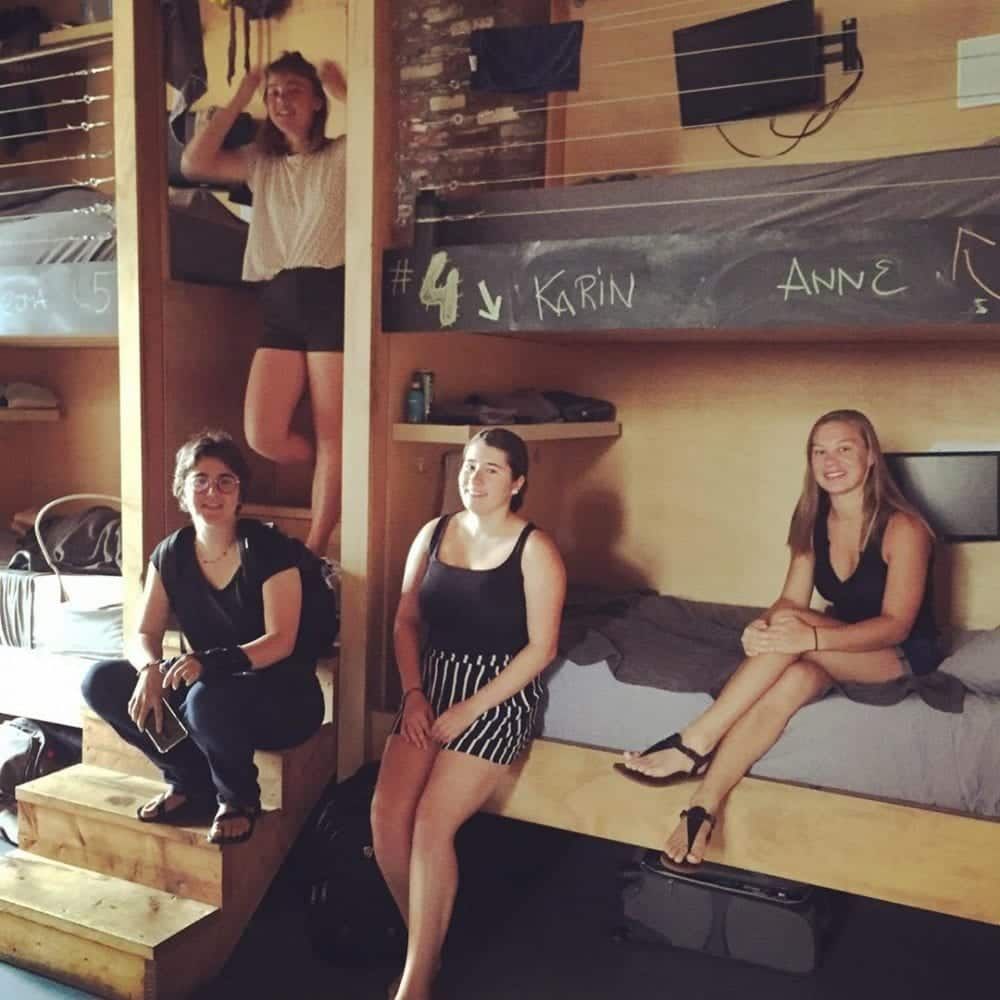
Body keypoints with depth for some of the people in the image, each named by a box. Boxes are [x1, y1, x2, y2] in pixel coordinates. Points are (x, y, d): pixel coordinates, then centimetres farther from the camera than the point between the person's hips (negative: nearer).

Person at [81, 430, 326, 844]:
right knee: (101, 682, -11)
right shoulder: (171, 553, 2)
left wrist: (211, 663, -36)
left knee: (207, 699, -38)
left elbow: (281, 641, -20)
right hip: (211, 687, 6)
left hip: (282, 696, -6)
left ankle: (239, 799, -6)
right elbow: (144, 634, 1)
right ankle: (193, 784, 2)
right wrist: (151, 670, -23)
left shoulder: (268, 548, -15)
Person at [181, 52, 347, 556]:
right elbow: (194, 163, 6)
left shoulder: (343, 154, 7)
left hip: (331, 297, -4)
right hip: (279, 305, 5)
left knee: (332, 434, -3)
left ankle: (315, 548, 6)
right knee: (263, 436, -4)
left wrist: (342, 89, -5)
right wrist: (238, 101, 9)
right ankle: (337, 478, 22)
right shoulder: (260, 164, 19)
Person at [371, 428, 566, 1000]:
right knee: (386, 814, -13)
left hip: (500, 693, -5)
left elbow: (541, 648, -11)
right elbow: (407, 621, 10)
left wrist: (469, 710, -15)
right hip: (433, 683, 5)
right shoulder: (433, 534, 8)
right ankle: (426, 940, 11)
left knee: (433, 823, -18)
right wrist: (414, 693, -5)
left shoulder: (535, 549, -8)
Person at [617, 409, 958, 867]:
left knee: (790, 629, -32)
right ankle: (701, 809, -42)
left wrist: (811, 636, -40)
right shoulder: (813, 523, 1)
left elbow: (896, 625, -24)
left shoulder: (902, 528, -18)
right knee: (793, 677, -33)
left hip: (902, 662, -4)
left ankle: (695, 743, -33)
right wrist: (763, 626, -29)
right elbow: (790, 602, -4)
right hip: (842, 656, 5)